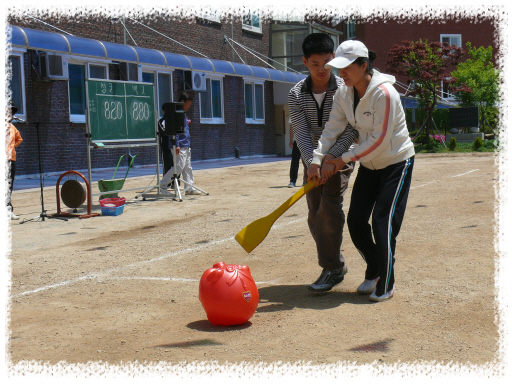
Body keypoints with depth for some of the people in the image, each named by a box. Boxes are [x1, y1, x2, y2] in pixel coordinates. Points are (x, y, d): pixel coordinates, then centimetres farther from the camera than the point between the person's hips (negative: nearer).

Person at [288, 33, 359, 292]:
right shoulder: (296, 94, -4)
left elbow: (352, 130, -16)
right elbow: (301, 132, -12)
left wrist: (331, 157, -29)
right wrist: (312, 161, -28)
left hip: (339, 157, -4)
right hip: (312, 159, 4)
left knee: (329, 209, -17)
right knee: (314, 216, 6)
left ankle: (331, 269, -9)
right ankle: (337, 265, 21)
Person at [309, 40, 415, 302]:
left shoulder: (384, 93, -26)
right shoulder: (344, 93, -4)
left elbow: (380, 139, -25)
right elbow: (332, 129, -3)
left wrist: (345, 159, -20)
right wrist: (317, 160, -16)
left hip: (397, 162, -7)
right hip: (368, 165, 7)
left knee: (383, 222, -10)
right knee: (355, 220, 2)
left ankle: (385, 285, 5)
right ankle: (373, 272, 24)